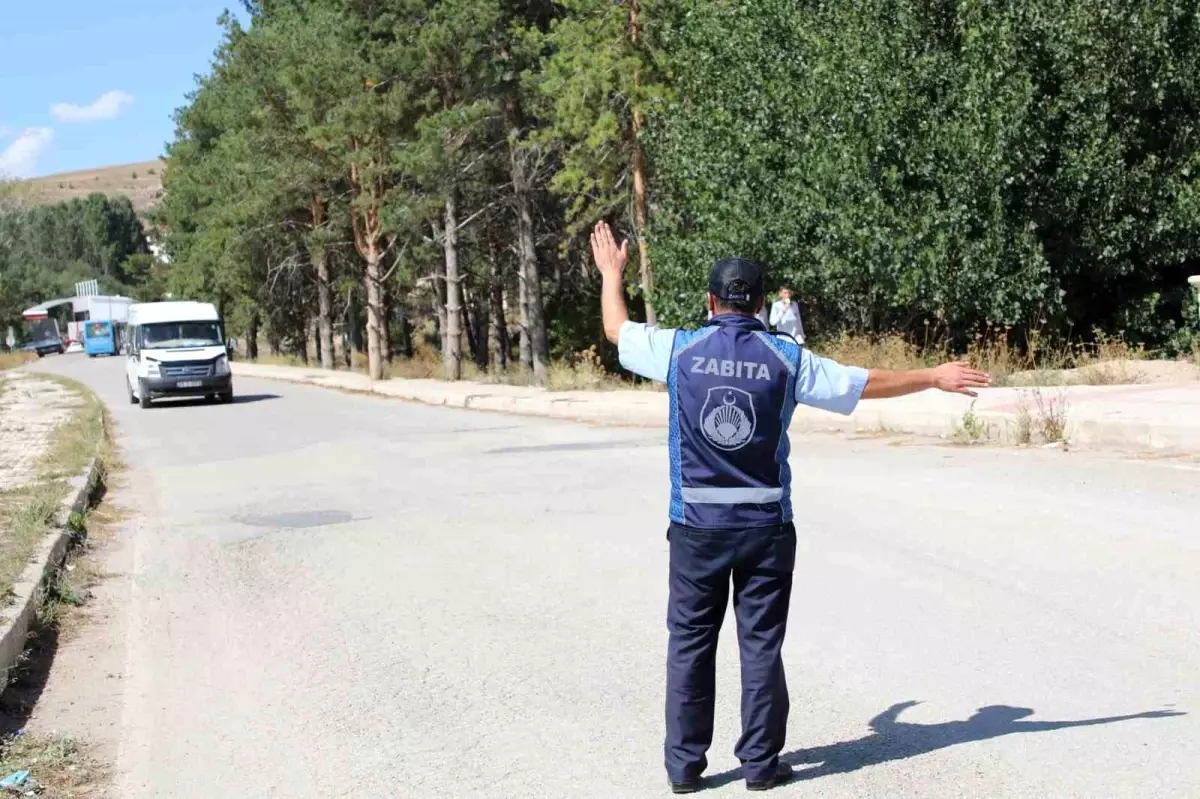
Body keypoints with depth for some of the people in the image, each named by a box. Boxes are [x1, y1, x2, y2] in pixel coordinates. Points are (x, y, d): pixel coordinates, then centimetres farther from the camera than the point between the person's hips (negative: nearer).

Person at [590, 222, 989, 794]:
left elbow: (616, 329, 15)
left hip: (696, 527, 0)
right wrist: (935, 377, 20)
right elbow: (869, 382, 6)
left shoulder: (679, 349, -2)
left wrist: (610, 272, 33)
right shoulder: (786, 358, -2)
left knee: (689, 642, 9)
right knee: (761, 644, 8)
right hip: (766, 527, 0)